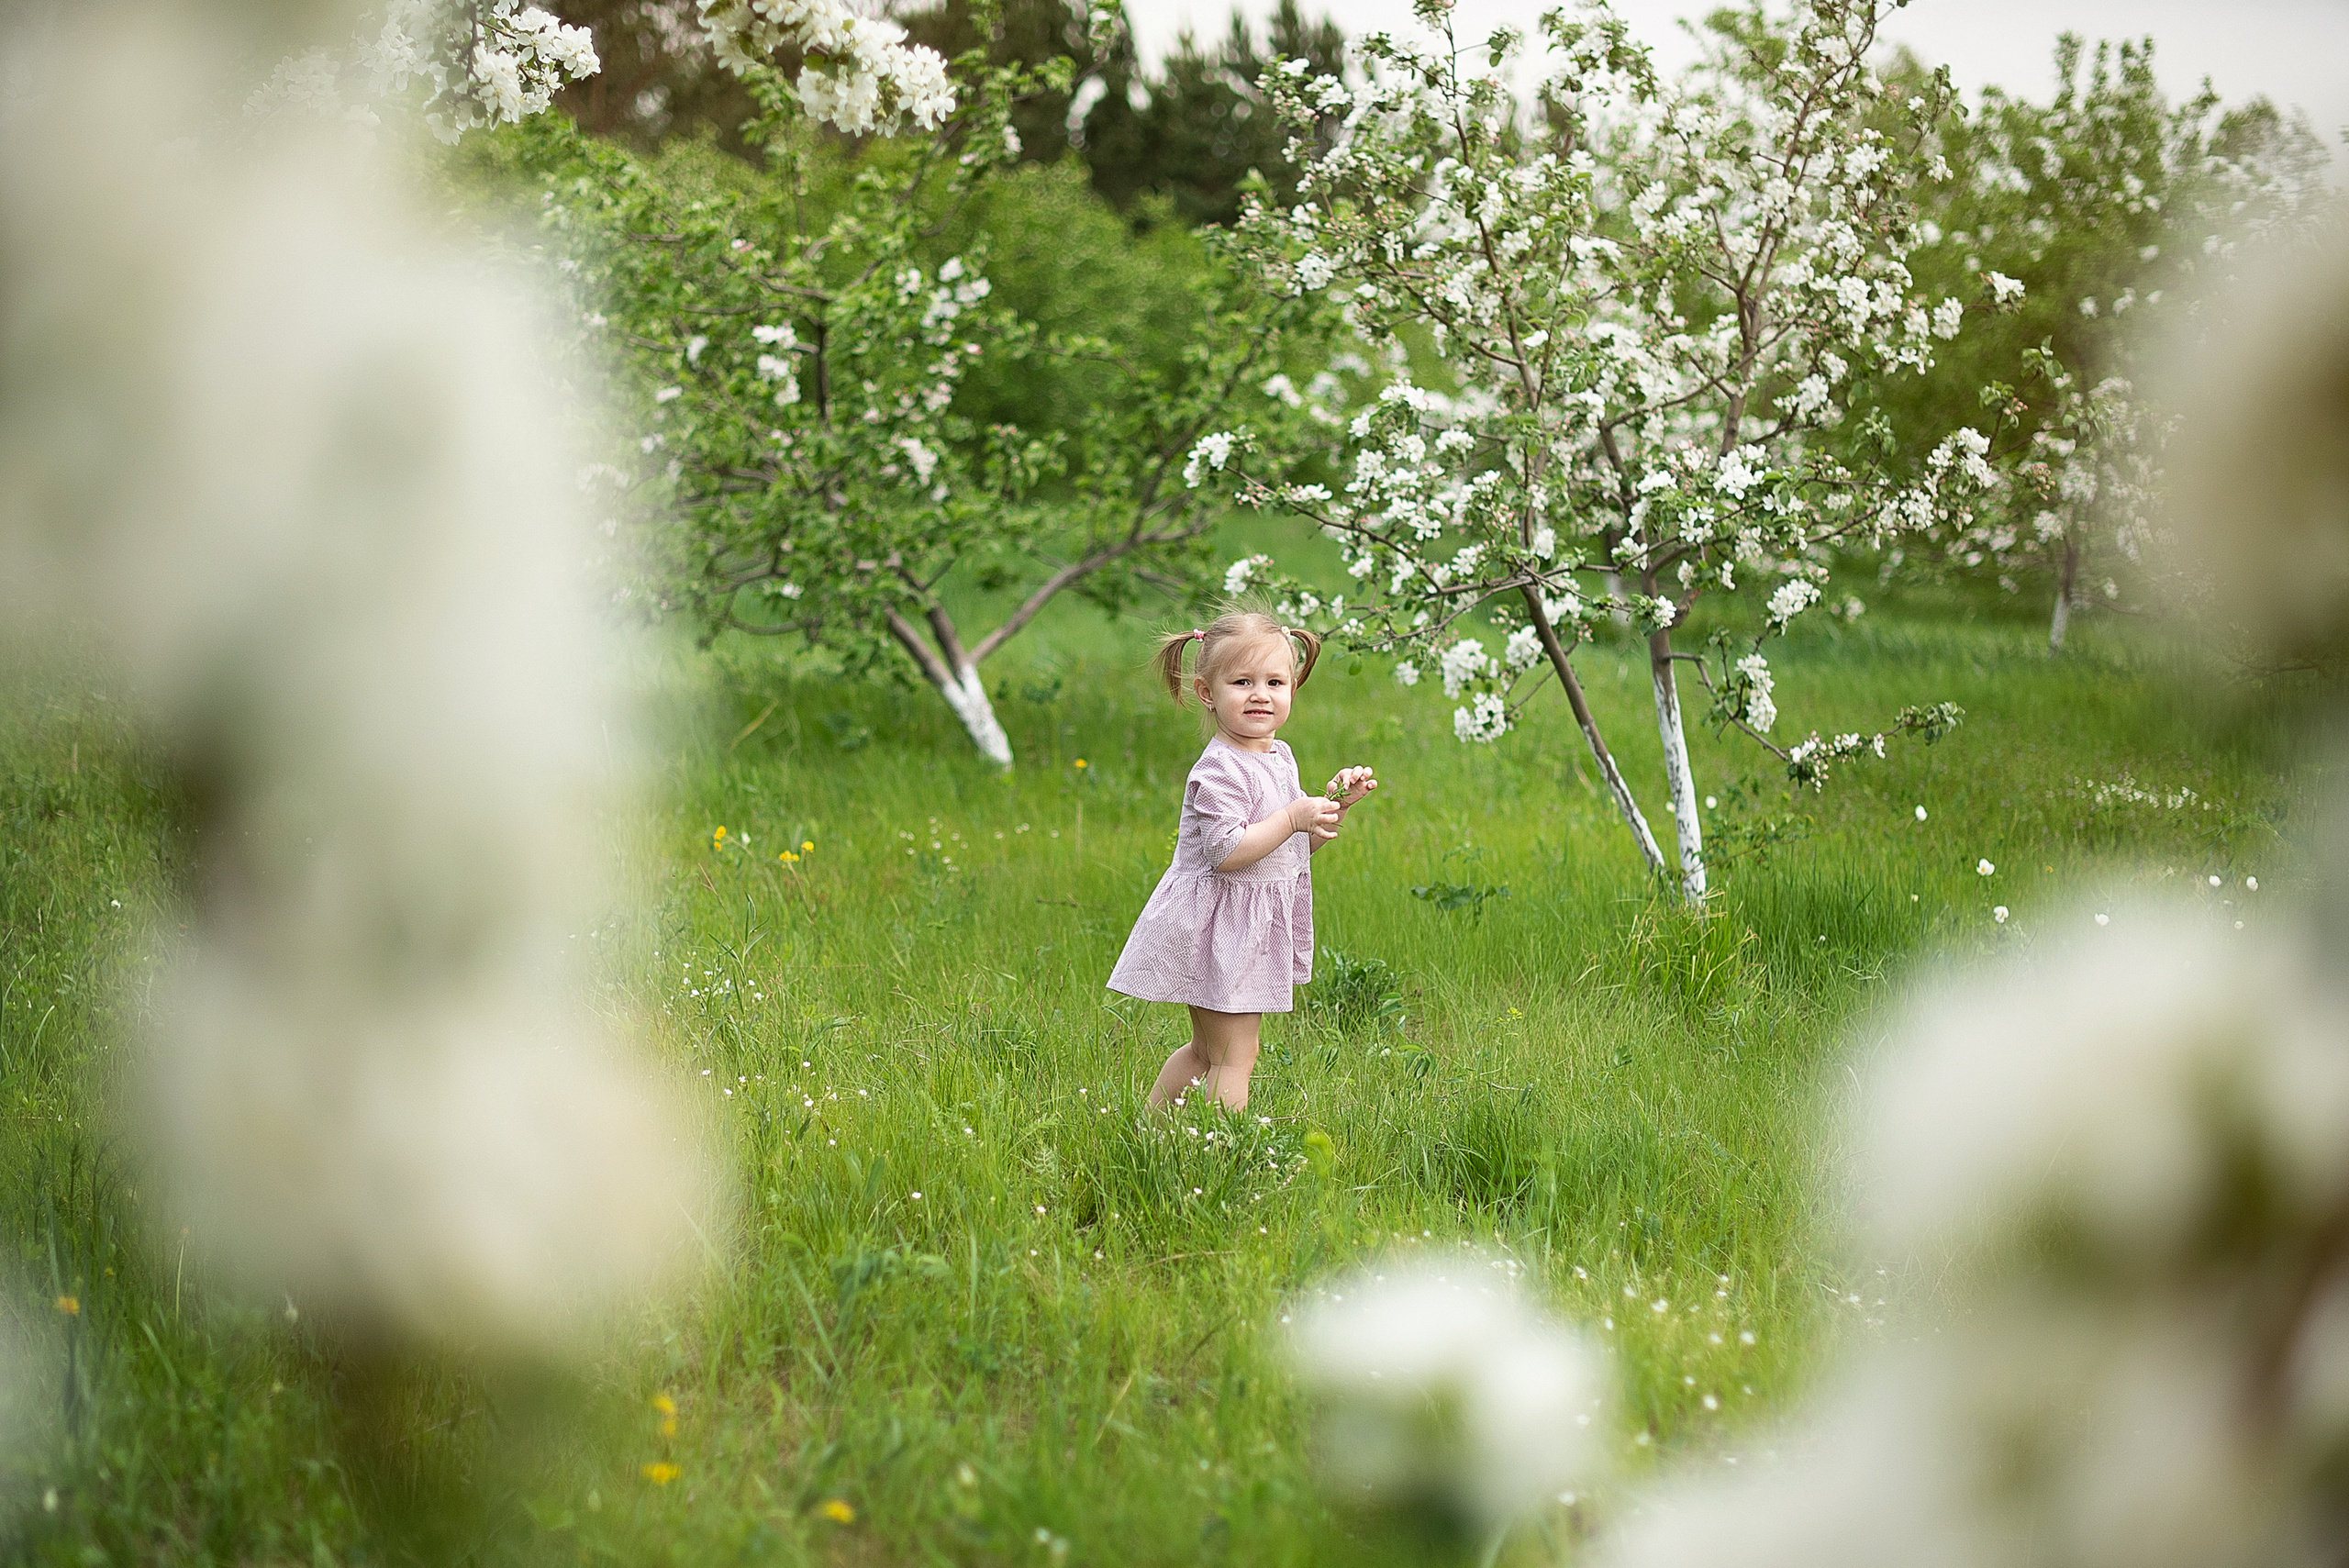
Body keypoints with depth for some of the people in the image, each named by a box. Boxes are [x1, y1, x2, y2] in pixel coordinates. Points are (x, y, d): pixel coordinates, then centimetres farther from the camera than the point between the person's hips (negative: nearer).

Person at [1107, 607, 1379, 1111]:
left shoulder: (1280, 756, 9)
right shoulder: (1220, 770, -20)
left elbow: (1298, 844, 18)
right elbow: (1227, 852, -28)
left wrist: (1336, 803, 3)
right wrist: (1293, 817, -26)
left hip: (1258, 926, 9)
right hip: (1220, 925, -9)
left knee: (1205, 1050, 20)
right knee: (1234, 1058, -5)